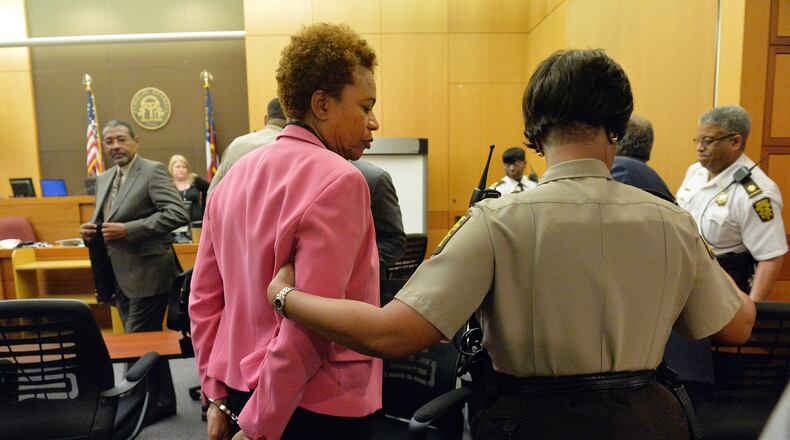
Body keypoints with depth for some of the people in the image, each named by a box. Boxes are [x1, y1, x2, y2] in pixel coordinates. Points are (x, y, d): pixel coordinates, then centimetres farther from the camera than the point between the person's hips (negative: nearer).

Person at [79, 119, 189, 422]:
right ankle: (161, 400, 31)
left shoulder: (153, 171, -10)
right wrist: (91, 230, 0)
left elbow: (178, 214, -22)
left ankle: (154, 403, 15)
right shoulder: (104, 179, 15)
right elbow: (104, 220, 23)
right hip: (120, 275, 8)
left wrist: (128, 230, -25)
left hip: (146, 273, -8)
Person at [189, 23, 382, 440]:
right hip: (319, 405, -6)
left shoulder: (236, 174, 2)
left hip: (241, 390, 7)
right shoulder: (339, 179, -20)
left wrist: (218, 395, 9)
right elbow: (309, 320, -25)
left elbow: (203, 298, 4)